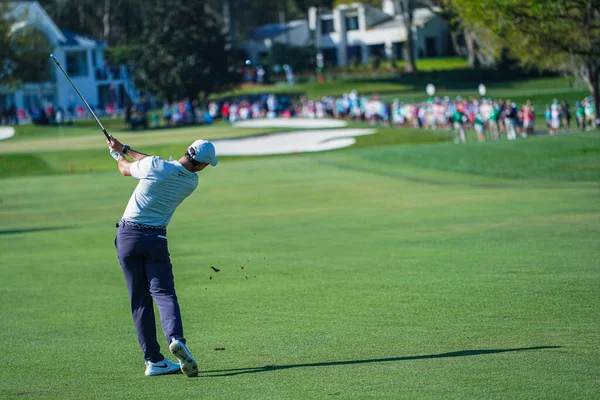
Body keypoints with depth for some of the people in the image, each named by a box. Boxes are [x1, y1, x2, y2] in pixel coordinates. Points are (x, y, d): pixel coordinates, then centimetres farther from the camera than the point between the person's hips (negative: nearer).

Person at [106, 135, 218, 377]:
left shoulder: (154, 166, -11)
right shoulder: (192, 182, 0)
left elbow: (125, 169, 10)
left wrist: (118, 153, 32)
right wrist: (125, 148, 20)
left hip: (127, 236, 0)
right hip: (155, 239, 0)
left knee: (140, 299, 4)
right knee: (164, 293, 0)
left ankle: (153, 360, 2)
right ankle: (176, 338, -30)